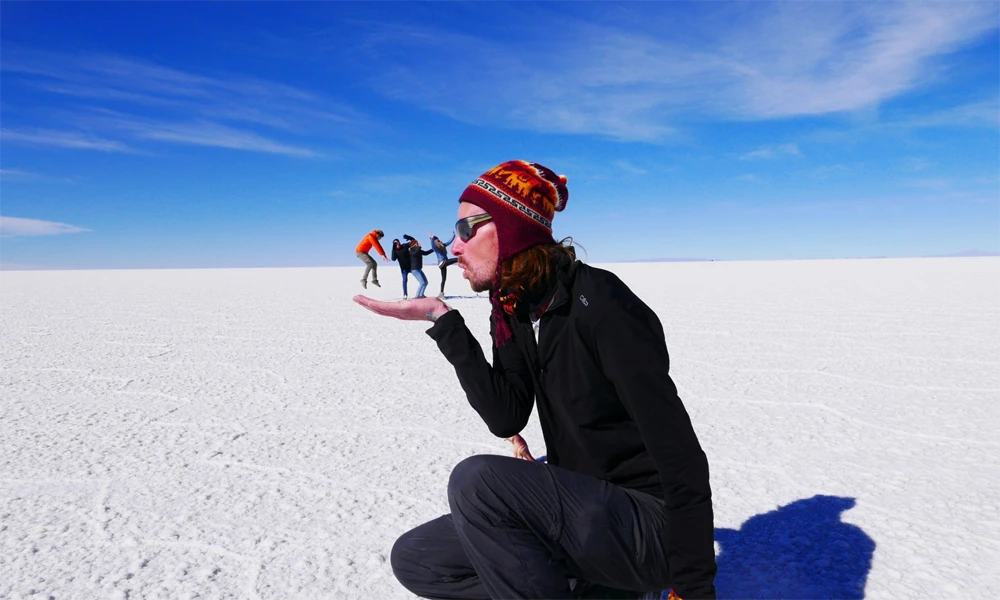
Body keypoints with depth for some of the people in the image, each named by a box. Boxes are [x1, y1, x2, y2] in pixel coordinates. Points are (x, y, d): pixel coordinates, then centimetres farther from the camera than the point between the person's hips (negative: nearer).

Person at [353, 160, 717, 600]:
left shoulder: (599, 302, -22)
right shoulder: (513, 313, 3)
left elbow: (680, 456, -22)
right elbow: (506, 419, -8)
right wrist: (442, 320, -12)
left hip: (651, 527, -8)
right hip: (580, 514, 8)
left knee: (477, 480, -30)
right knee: (413, 558, 6)